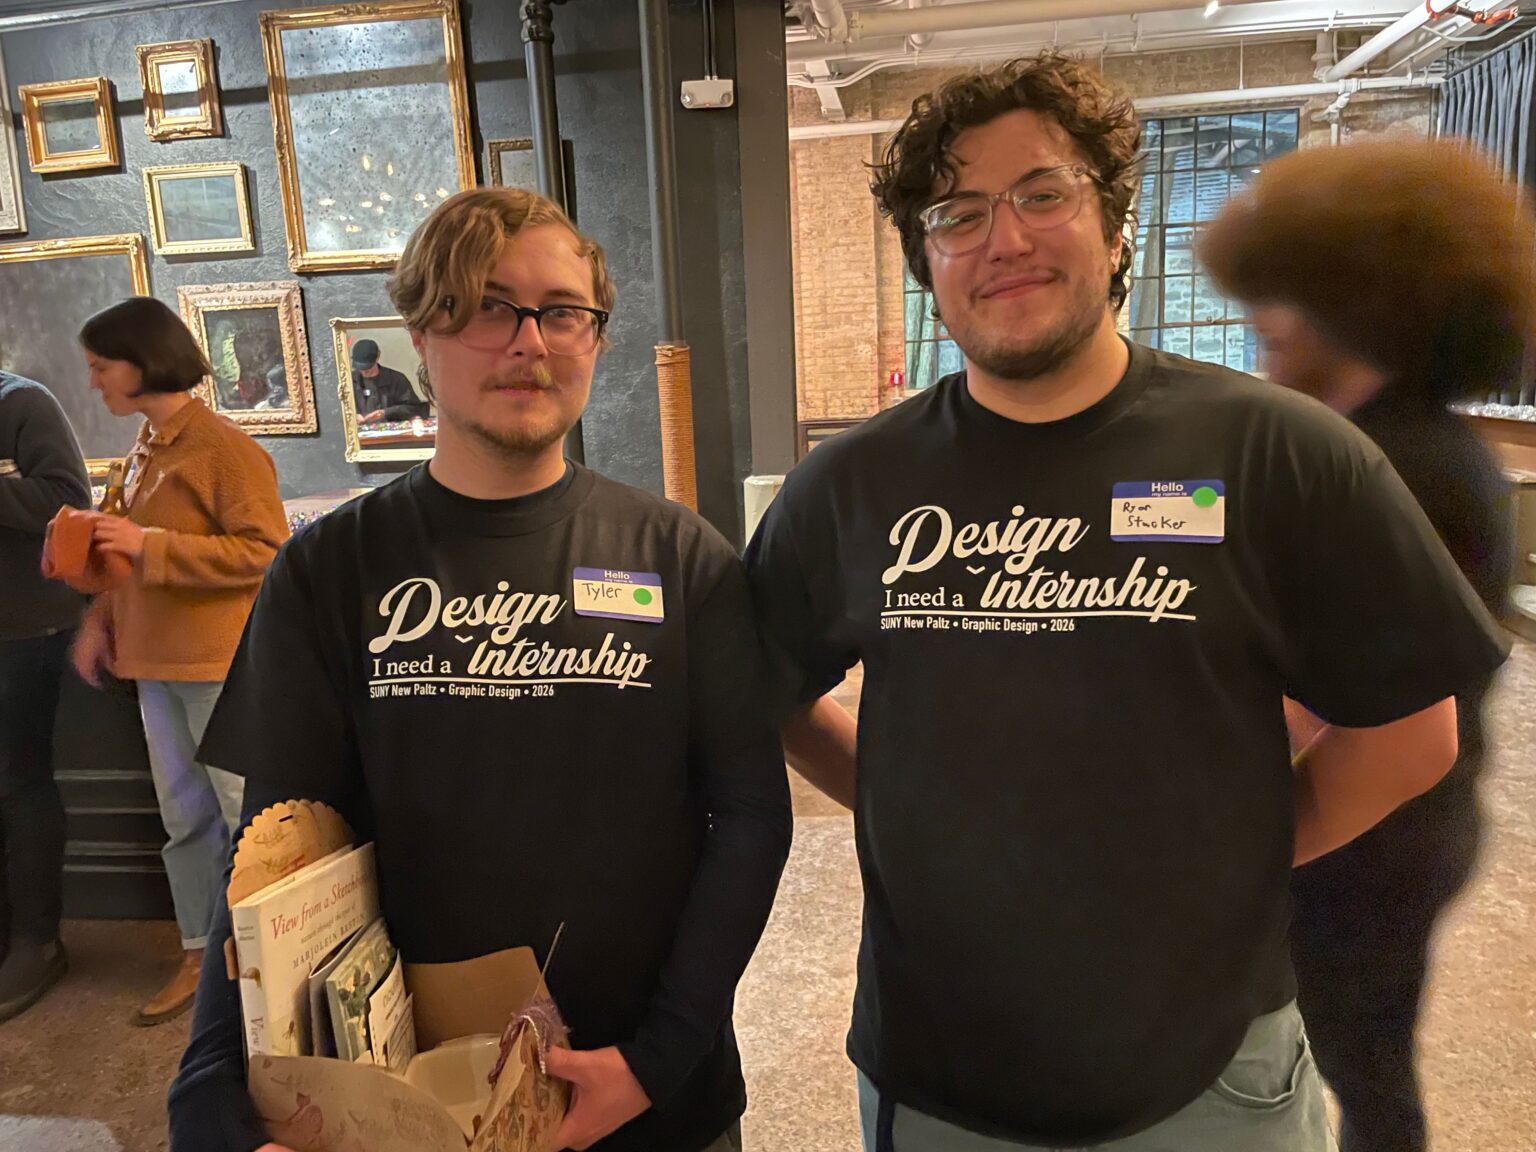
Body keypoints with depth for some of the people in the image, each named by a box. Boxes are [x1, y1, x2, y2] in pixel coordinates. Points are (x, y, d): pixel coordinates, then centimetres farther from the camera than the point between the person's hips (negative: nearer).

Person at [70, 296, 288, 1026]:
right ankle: (201, 957, 27)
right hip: (157, 663, 8)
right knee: (184, 819, 15)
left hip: (221, 664, -8)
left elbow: (266, 550, -19)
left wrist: (149, 546, -20)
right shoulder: (146, 449, 13)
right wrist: (101, 618, 9)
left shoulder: (222, 447, -13)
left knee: (250, 818, 1)